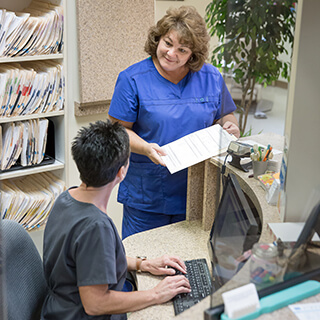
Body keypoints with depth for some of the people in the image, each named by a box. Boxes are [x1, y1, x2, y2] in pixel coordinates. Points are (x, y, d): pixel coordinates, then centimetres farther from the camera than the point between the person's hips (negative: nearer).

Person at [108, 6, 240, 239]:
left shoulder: (212, 78, 4)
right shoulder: (132, 79, -6)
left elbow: (225, 115, 17)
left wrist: (230, 126, -6)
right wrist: (146, 148, -23)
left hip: (197, 192, 3)